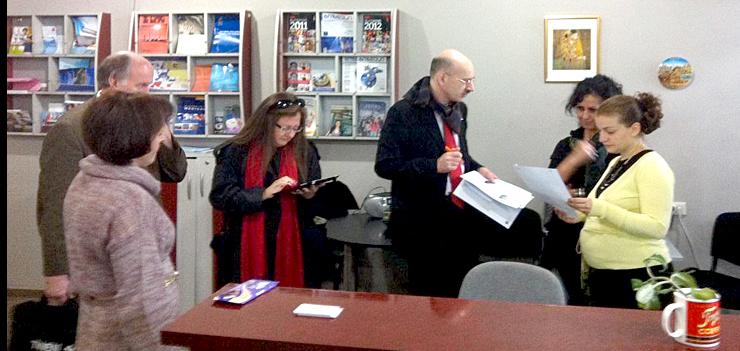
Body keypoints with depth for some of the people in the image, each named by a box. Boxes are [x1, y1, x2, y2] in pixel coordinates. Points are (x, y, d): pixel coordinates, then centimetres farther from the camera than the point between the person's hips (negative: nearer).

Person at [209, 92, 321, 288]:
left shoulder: (304, 151, 5)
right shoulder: (236, 152, -5)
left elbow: (316, 195, 13)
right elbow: (220, 196, -11)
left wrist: (310, 196, -10)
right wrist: (263, 194, -19)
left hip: (289, 245, 2)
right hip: (246, 246, -2)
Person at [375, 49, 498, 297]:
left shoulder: (459, 109, 10)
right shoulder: (404, 112, -13)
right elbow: (384, 166, -16)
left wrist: (477, 169, 5)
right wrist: (435, 166, -24)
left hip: (459, 214, 7)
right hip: (421, 222, -7)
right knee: (428, 296, 2)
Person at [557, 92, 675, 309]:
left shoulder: (652, 166, -14)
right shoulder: (616, 163, 12)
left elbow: (657, 228, -23)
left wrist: (600, 209, -31)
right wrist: (579, 215, 1)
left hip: (636, 277, -8)